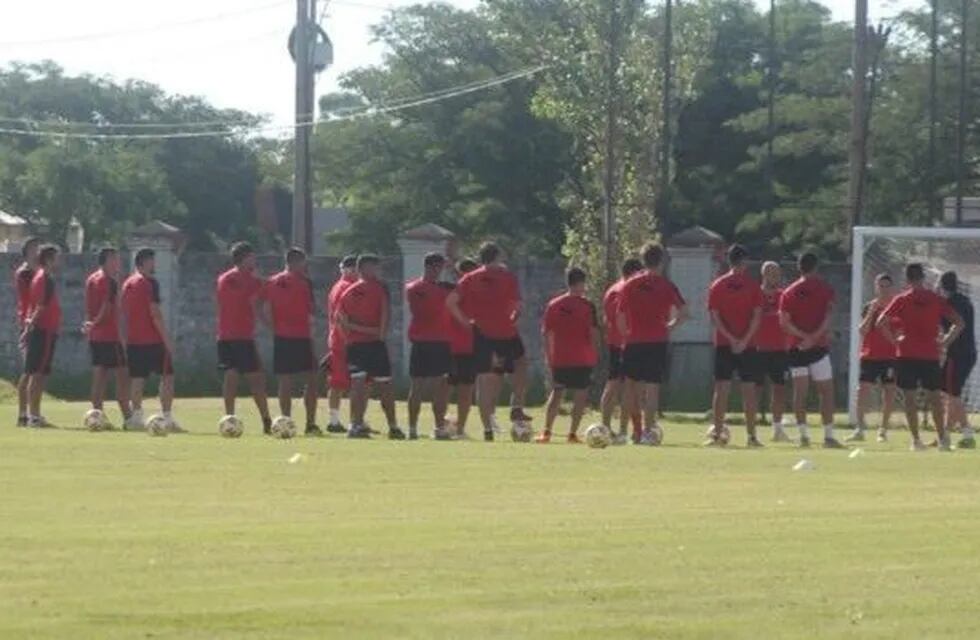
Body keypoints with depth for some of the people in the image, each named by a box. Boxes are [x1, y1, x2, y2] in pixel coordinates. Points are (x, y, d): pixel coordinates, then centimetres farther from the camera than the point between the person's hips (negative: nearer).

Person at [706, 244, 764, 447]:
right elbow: (757, 315, -6)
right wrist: (745, 340, -9)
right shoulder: (753, 286, 0)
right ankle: (751, 436, 0)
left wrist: (731, 339, -7)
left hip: (723, 345, 1)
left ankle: (717, 433, -2)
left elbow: (714, 316, -3)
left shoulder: (717, 286, 3)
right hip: (748, 345, -1)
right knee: (749, 389, 2)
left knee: (722, 388, 2)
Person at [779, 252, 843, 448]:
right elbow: (829, 314, -11)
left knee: (800, 391, 5)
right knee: (826, 392, 1)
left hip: (796, 347, 3)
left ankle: (803, 434, 0)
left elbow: (784, 321, -2)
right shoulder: (824, 288, 0)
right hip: (819, 346, -3)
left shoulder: (789, 292, 8)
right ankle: (828, 436, -5)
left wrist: (805, 337, -8)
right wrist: (816, 336, -15)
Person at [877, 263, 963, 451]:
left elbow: (881, 322, -10)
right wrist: (946, 341, 4)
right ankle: (942, 437, 5)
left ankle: (916, 439, -4)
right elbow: (959, 323, 1)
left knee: (910, 397, 3)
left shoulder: (901, 300, -1)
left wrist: (894, 339, 0)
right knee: (933, 396, 10)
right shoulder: (936, 299, 4)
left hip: (907, 355, -2)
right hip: (931, 355, 2)